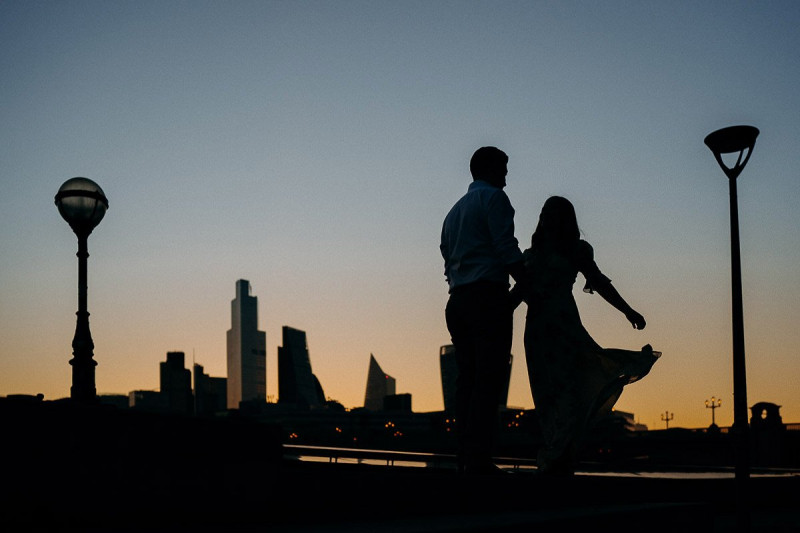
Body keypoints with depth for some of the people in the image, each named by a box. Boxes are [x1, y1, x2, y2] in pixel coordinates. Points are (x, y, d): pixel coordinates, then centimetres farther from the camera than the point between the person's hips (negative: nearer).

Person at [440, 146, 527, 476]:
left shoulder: (455, 210, 25)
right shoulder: (494, 198, 0)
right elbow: (507, 249, -11)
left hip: (457, 300, 8)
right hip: (488, 296, -8)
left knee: (467, 379, 6)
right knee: (488, 381, -11)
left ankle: (464, 458, 2)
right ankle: (479, 459, -17)